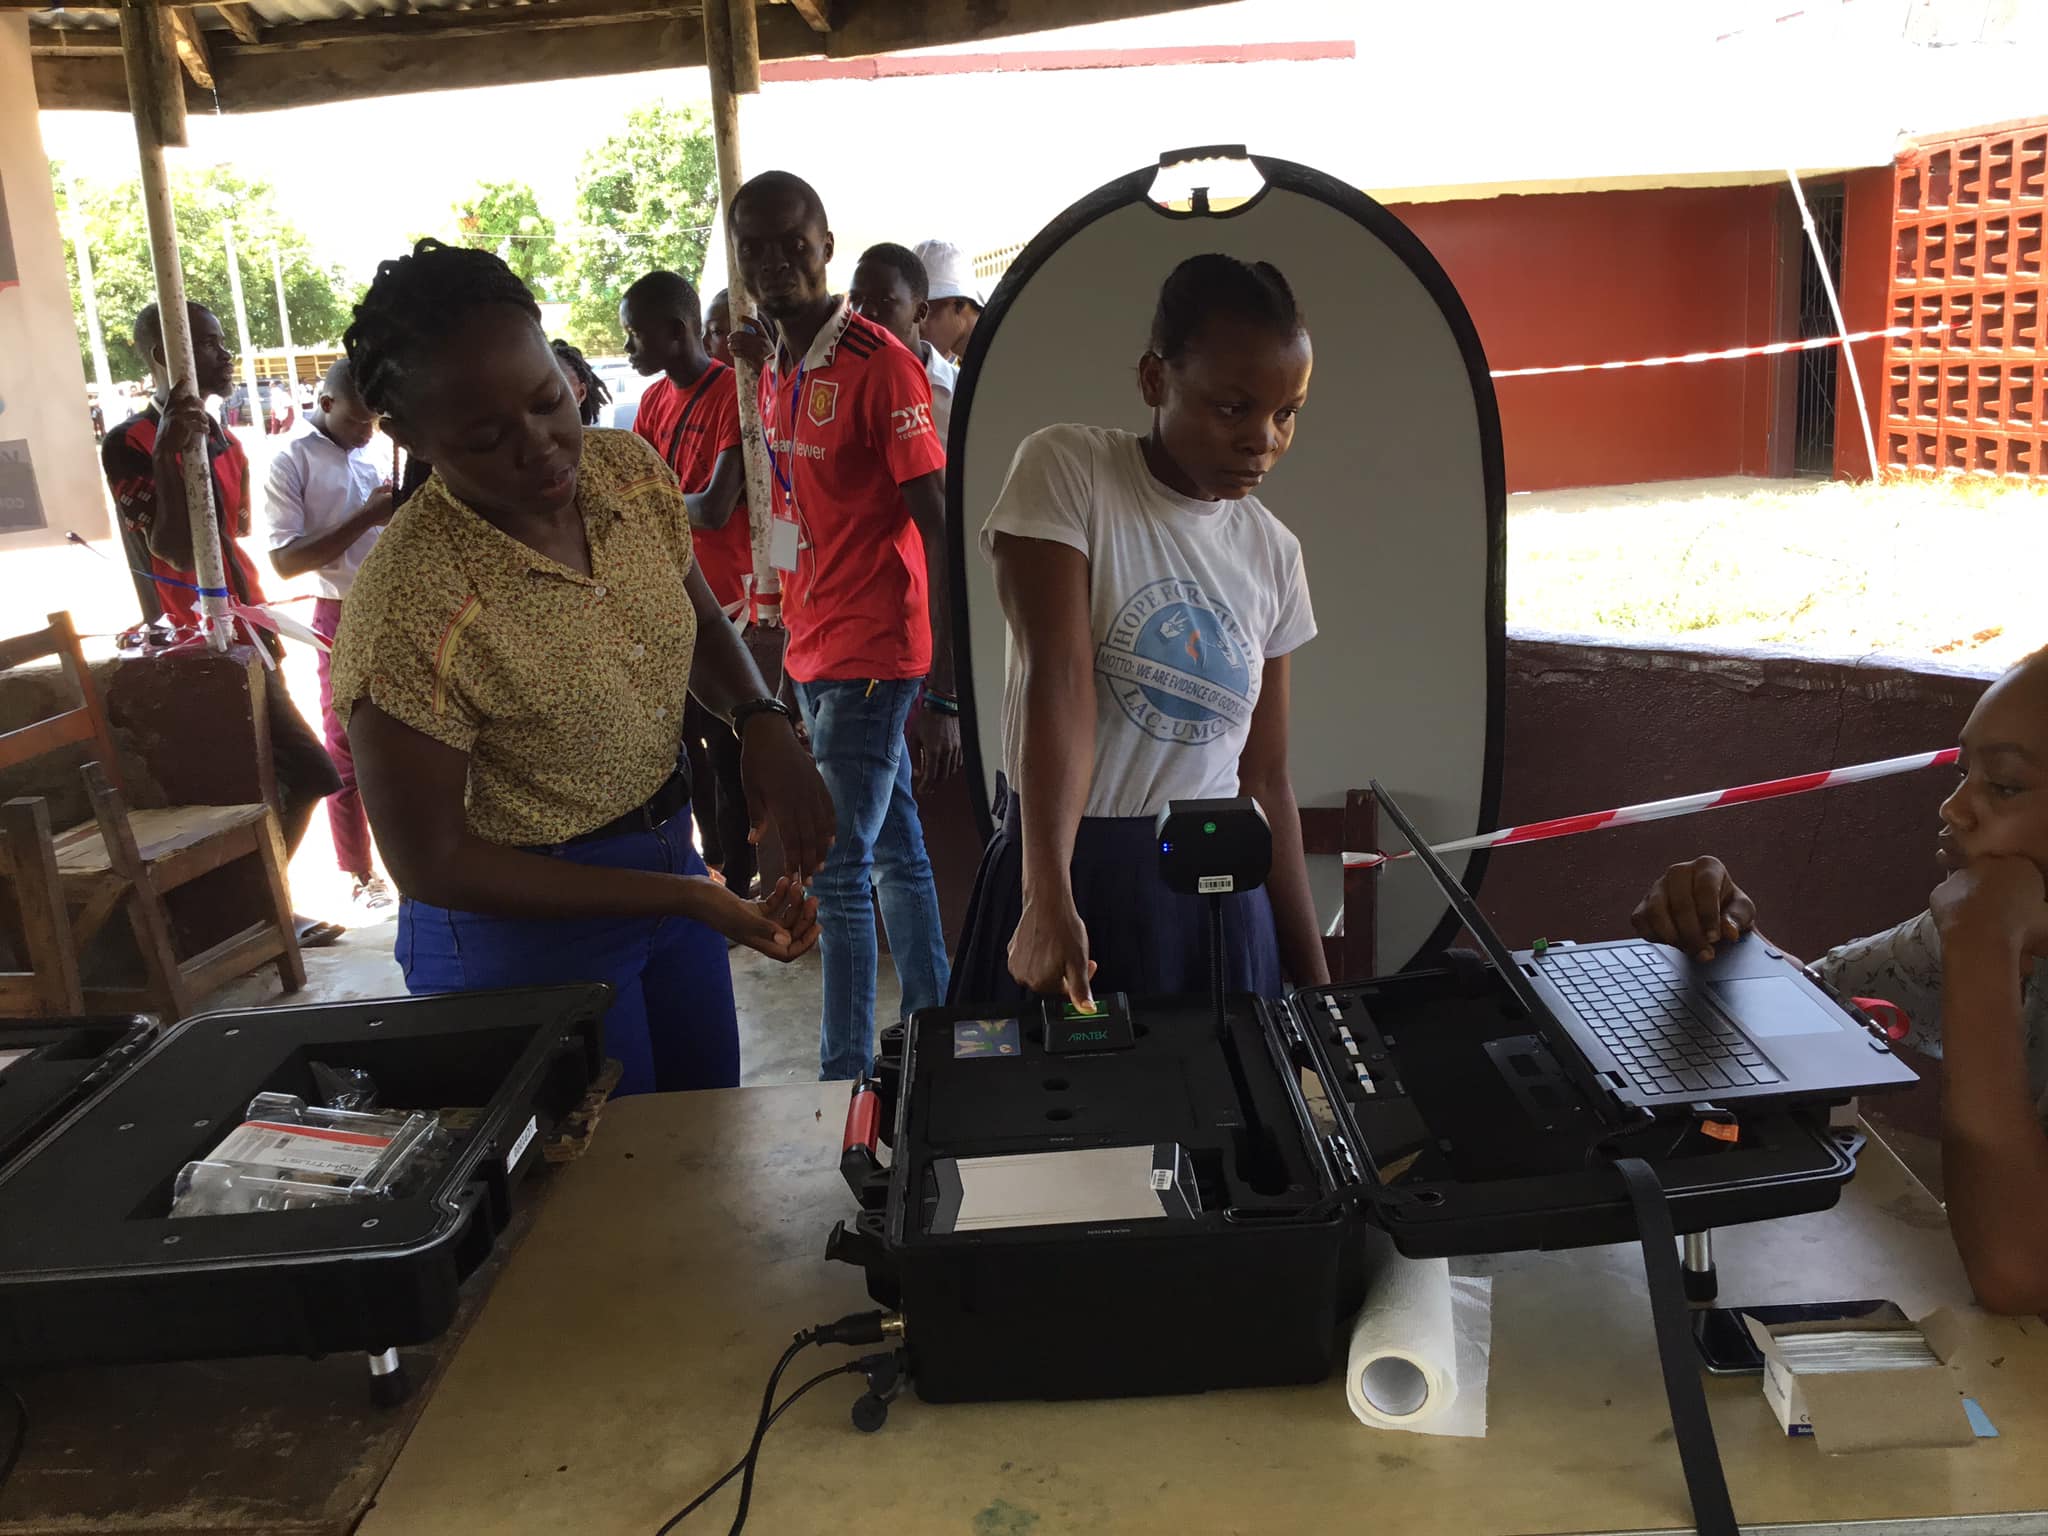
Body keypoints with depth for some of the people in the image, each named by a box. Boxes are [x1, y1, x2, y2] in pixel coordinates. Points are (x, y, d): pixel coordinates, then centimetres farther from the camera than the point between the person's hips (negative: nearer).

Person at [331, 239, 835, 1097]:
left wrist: (762, 725, -13)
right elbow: (430, 864, -20)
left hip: (670, 857, 6)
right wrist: (687, 899, -24)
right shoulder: (408, 611, -28)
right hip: (524, 915, -6)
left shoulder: (628, 470, -9)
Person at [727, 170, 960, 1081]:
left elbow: (941, 529, -19)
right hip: (814, 653, 8)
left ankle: (846, 1077, 4)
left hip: (874, 654, -8)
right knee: (893, 850, 16)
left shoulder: (879, 364, -15)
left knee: (837, 870, -7)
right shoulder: (777, 372, 10)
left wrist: (944, 697, -22)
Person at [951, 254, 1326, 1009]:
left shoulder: (1273, 554, 4)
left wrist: (1314, 976, 8)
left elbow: (1265, 777, 7)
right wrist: (1048, 898, -33)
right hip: (1076, 877, -4)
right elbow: (1059, 684, -22)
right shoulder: (1064, 471, -10)